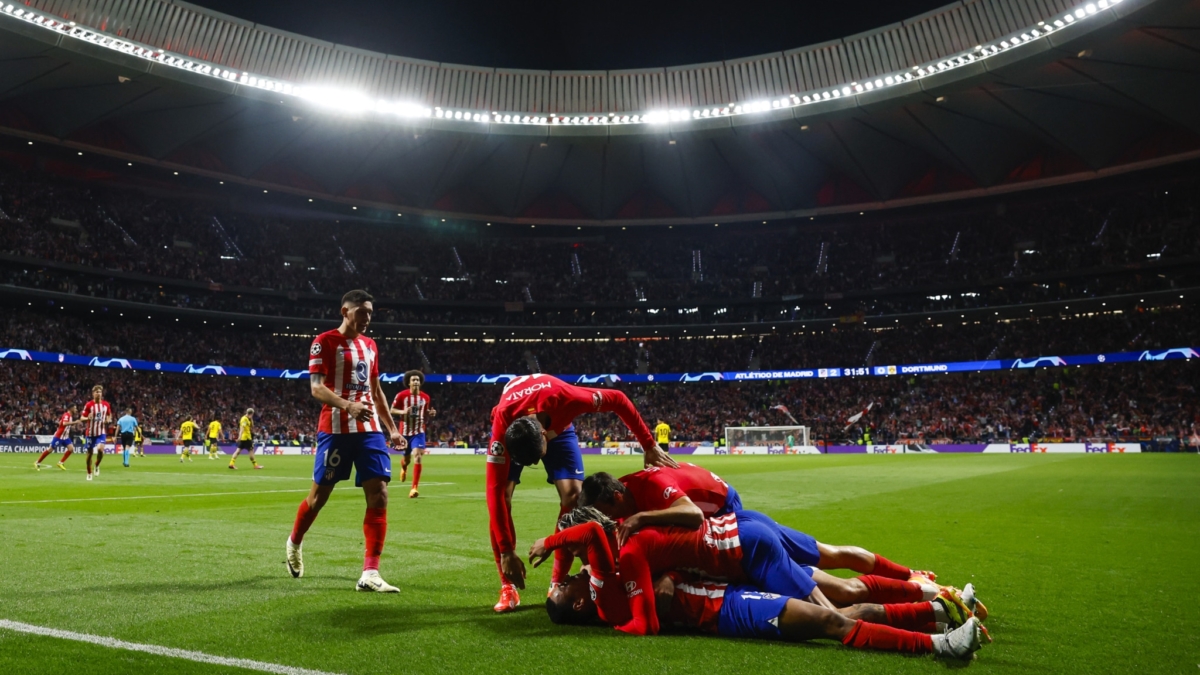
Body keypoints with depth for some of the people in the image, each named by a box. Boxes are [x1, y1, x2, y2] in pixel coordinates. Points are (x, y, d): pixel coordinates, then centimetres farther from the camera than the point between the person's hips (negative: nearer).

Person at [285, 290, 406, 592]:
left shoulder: (369, 345, 16)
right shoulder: (325, 341, -5)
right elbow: (316, 387, -14)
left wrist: (391, 428, 18)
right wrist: (348, 406, -30)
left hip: (370, 429, 5)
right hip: (335, 429, -5)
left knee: (379, 494, -7)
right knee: (319, 494, 8)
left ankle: (370, 574, -5)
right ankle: (294, 542, 38)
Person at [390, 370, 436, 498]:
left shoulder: (425, 397, 1)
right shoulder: (401, 395, -8)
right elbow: (392, 410, -3)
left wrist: (431, 413, -7)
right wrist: (402, 411, -21)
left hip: (419, 432, 0)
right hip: (405, 432, 0)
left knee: (417, 456, -18)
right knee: (406, 458, 12)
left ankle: (414, 488, -17)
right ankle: (403, 467, 54)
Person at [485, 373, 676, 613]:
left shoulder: (564, 398, -44)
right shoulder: (502, 421, -42)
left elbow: (618, 399, -26)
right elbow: (494, 490, -39)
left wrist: (649, 445, -27)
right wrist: (506, 551, -40)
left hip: (557, 426, 1)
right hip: (511, 426, -1)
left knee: (573, 494, -17)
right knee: (501, 496, -20)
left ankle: (558, 584, -5)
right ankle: (508, 588, -9)